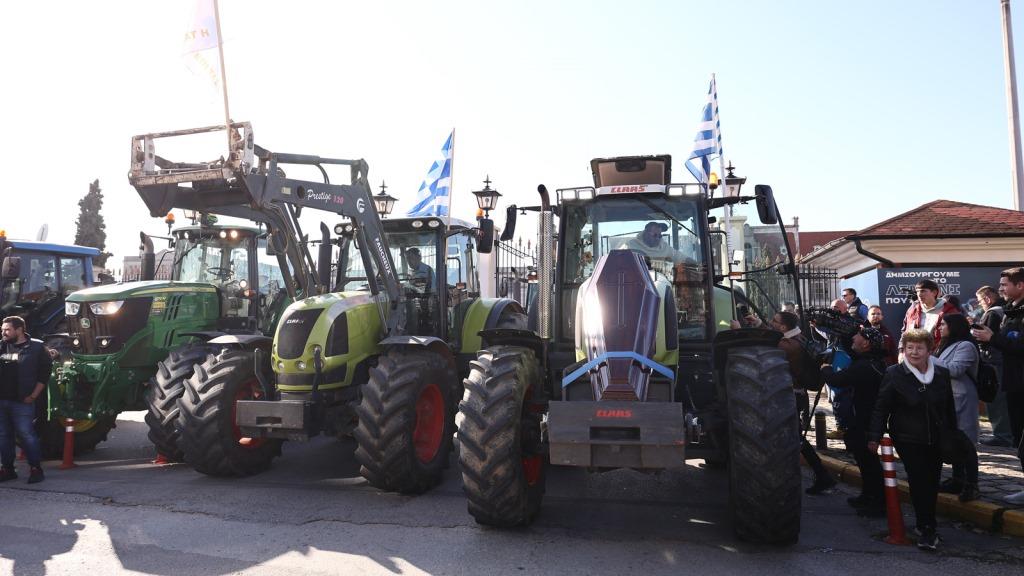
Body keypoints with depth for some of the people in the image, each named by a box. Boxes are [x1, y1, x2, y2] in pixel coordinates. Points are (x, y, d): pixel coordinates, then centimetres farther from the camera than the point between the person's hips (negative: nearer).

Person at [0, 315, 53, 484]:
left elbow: (45, 372, -5)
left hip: (22, 401, -5)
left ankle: (35, 468, 4)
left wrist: (33, 395, -8)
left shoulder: (36, 347, -4)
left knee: (27, 435, -5)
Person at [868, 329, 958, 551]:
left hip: (936, 440, 4)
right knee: (919, 481, -12)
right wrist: (874, 437, -11)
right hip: (908, 439, -4)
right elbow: (881, 408, -8)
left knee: (932, 483, 9)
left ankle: (926, 527, 25)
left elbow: (949, 408, 14)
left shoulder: (942, 374, 4)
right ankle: (927, 529, -1)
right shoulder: (894, 374, -9)